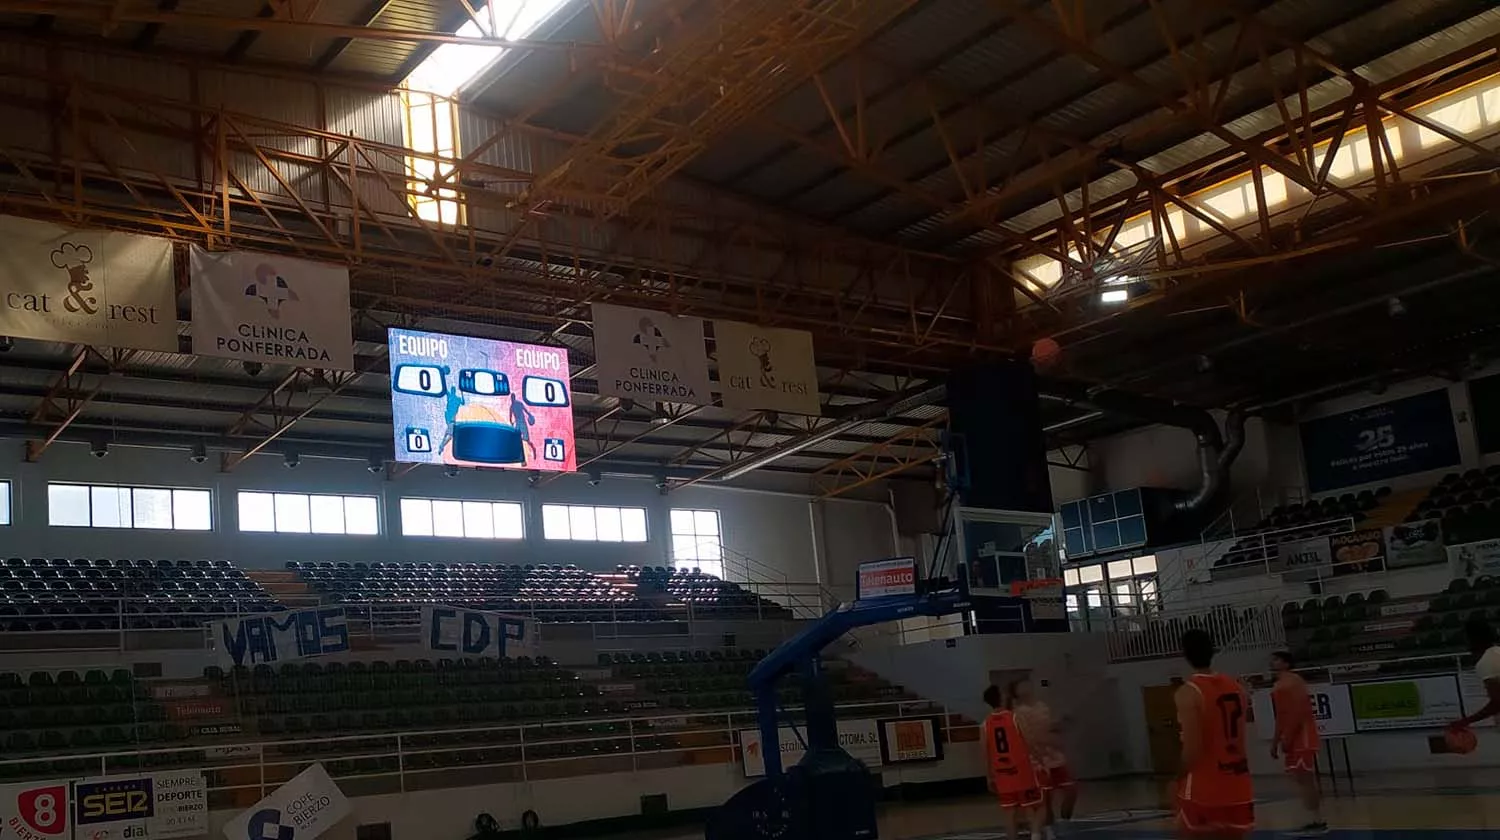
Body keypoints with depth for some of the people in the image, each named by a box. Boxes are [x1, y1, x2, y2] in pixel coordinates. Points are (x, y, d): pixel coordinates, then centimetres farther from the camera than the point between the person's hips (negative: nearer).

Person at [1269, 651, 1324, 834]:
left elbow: (1299, 711, -21)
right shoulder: (1279, 685, 18)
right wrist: (1275, 741, 21)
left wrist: (1287, 738, -23)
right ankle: (1314, 821, 15)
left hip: (1301, 738, -10)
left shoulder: (1293, 681, -12)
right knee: (1302, 780, 11)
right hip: (1292, 740, 10)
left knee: (1305, 780, -9)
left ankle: (1317, 821, -6)